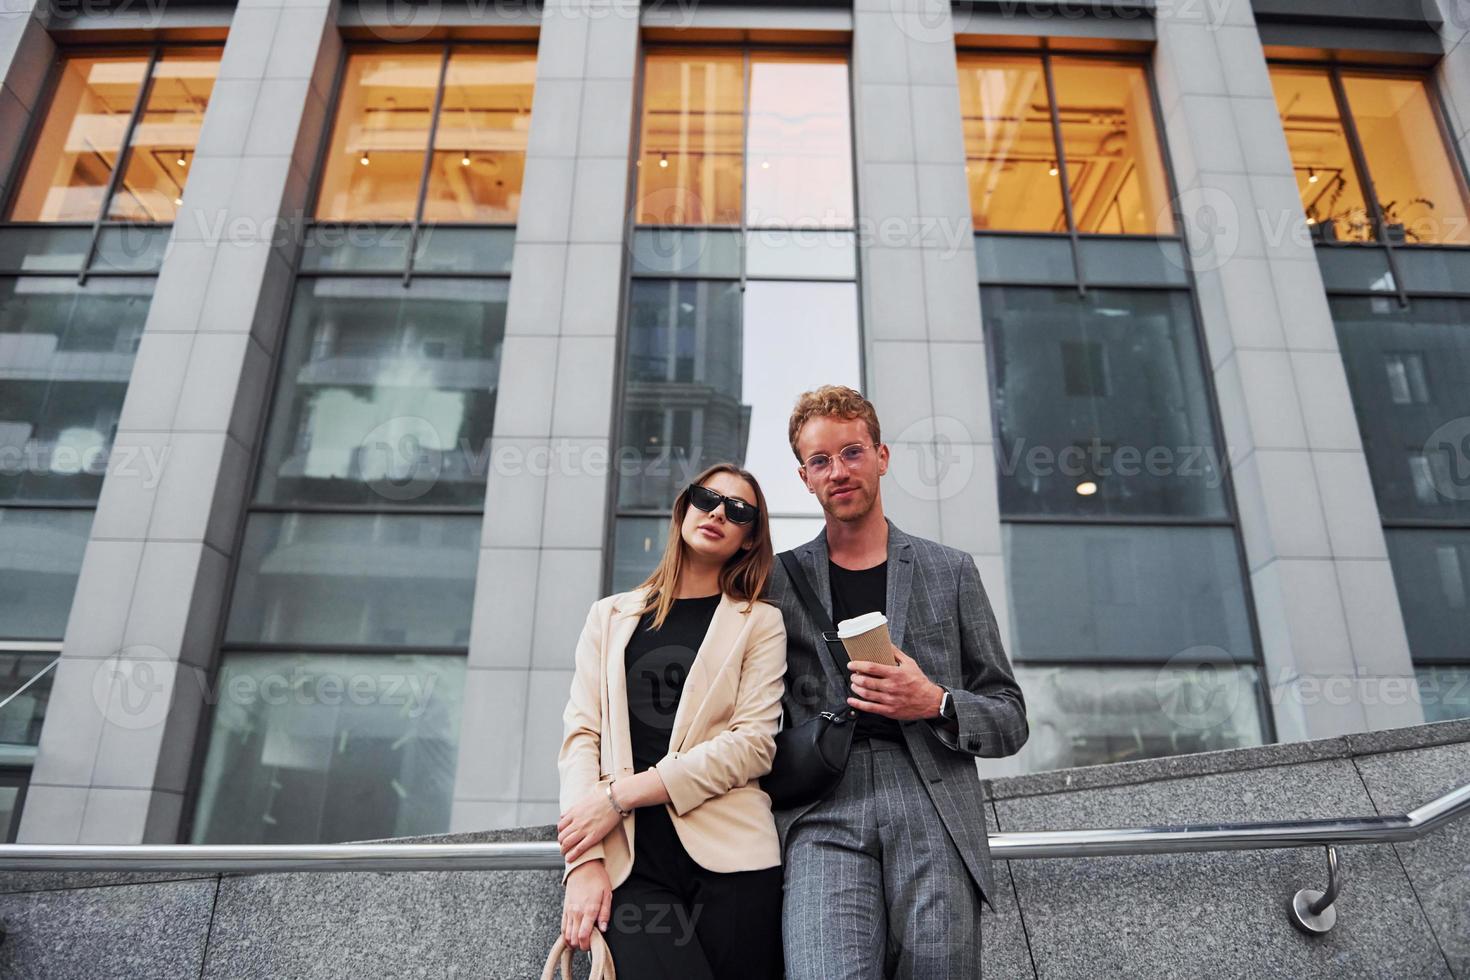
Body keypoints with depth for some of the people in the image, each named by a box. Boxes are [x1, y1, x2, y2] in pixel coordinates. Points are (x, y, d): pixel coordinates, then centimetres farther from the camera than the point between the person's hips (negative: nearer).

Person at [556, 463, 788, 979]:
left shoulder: (759, 622, 9)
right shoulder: (611, 616, 16)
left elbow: (754, 742, -4)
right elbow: (581, 736, 7)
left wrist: (620, 795, -10)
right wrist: (584, 859, -7)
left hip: (728, 857, 0)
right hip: (629, 859, 1)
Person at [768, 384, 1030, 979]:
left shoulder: (950, 572, 14)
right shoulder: (780, 581, 15)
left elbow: (1010, 721, 14)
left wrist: (936, 705, -6)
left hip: (934, 815, 1)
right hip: (823, 817, -1)